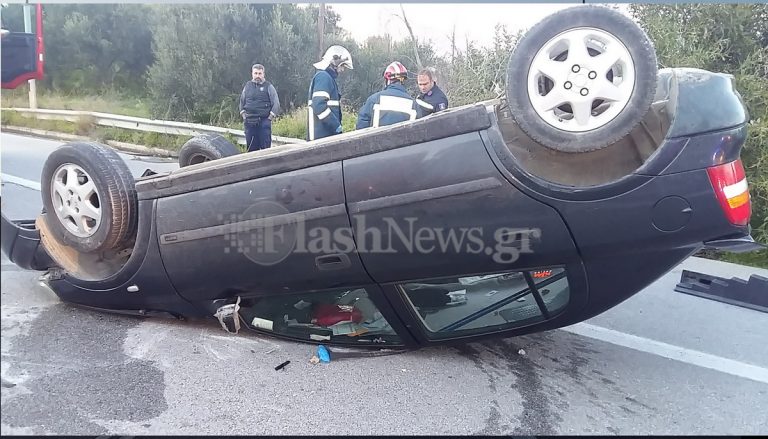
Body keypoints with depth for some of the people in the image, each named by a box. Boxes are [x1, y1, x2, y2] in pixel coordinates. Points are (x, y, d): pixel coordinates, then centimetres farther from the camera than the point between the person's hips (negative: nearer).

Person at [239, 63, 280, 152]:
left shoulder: (268, 87, 2)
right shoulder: (247, 86, 13)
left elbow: (276, 104, 0)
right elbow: (242, 102, 22)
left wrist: (270, 117, -7)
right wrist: (243, 115, 10)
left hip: (264, 122, -3)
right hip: (249, 123, 4)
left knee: (265, 147, -5)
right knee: (251, 148, 7)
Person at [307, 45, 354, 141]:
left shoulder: (329, 78, 21)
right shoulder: (323, 77, -10)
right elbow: (319, 105, -22)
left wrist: (337, 125, 13)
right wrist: (336, 125, -18)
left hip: (328, 134, 10)